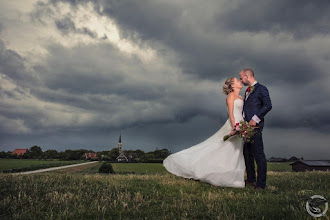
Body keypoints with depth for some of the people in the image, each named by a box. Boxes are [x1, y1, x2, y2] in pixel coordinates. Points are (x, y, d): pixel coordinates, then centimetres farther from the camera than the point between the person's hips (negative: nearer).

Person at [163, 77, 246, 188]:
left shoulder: (241, 98, 20)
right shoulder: (231, 95, -6)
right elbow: (230, 113, -15)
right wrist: (234, 127, -24)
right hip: (232, 126, -8)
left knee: (234, 154, 7)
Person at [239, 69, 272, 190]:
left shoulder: (261, 88, -4)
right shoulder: (247, 91, 21)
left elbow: (268, 105, -13)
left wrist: (255, 119, -18)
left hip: (255, 126, -9)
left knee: (258, 154, -6)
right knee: (247, 153, 13)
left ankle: (261, 184, 1)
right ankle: (251, 179, 25)